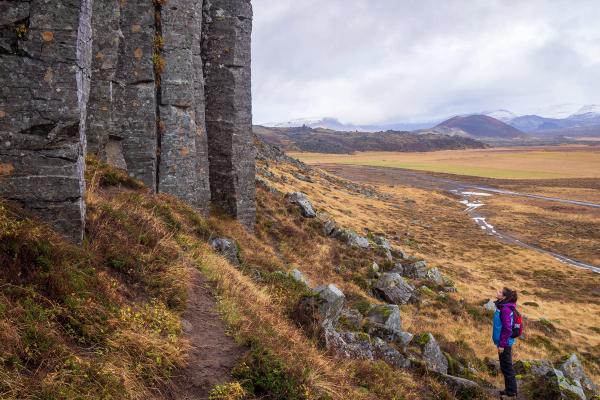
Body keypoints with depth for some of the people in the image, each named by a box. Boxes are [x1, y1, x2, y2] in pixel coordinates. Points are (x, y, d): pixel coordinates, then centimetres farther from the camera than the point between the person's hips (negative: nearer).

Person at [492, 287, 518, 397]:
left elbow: (507, 329, -22)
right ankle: (509, 389, 28)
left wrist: (502, 344, -19)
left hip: (505, 343, -9)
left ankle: (511, 391, 13)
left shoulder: (505, 309, -22)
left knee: (507, 367, 2)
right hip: (504, 342, 9)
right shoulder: (502, 306, 7)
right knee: (505, 367, 18)